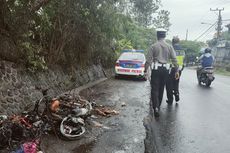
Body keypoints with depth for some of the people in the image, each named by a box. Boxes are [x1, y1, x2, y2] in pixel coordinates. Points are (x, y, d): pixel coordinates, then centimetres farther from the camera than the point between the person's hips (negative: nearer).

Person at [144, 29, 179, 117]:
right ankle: (158, 106, 27)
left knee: (155, 89, -1)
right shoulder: (169, 46, 5)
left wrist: (145, 70, -2)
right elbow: (174, 59, 3)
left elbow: (148, 60, -7)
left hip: (156, 69, -3)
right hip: (165, 69, 3)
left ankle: (156, 107, -14)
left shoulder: (154, 46, -4)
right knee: (161, 88, 15)